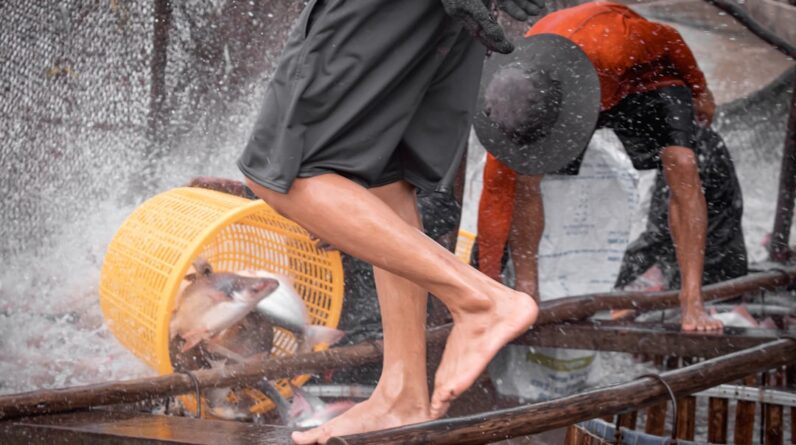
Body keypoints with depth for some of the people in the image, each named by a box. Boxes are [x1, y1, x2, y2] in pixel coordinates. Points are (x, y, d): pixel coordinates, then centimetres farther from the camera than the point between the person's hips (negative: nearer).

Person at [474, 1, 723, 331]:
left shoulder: (607, 40, -46)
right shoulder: (510, 95, -33)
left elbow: (668, 40, -22)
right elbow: (497, 193, -24)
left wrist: (699, 89, -3)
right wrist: (488, 287, -21)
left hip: (643, 78, -2)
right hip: (567, 85, 2)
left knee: (682, 166, -24)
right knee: (523, 177, -16)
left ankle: (692, 301, -21)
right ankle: (526, 291, -3)